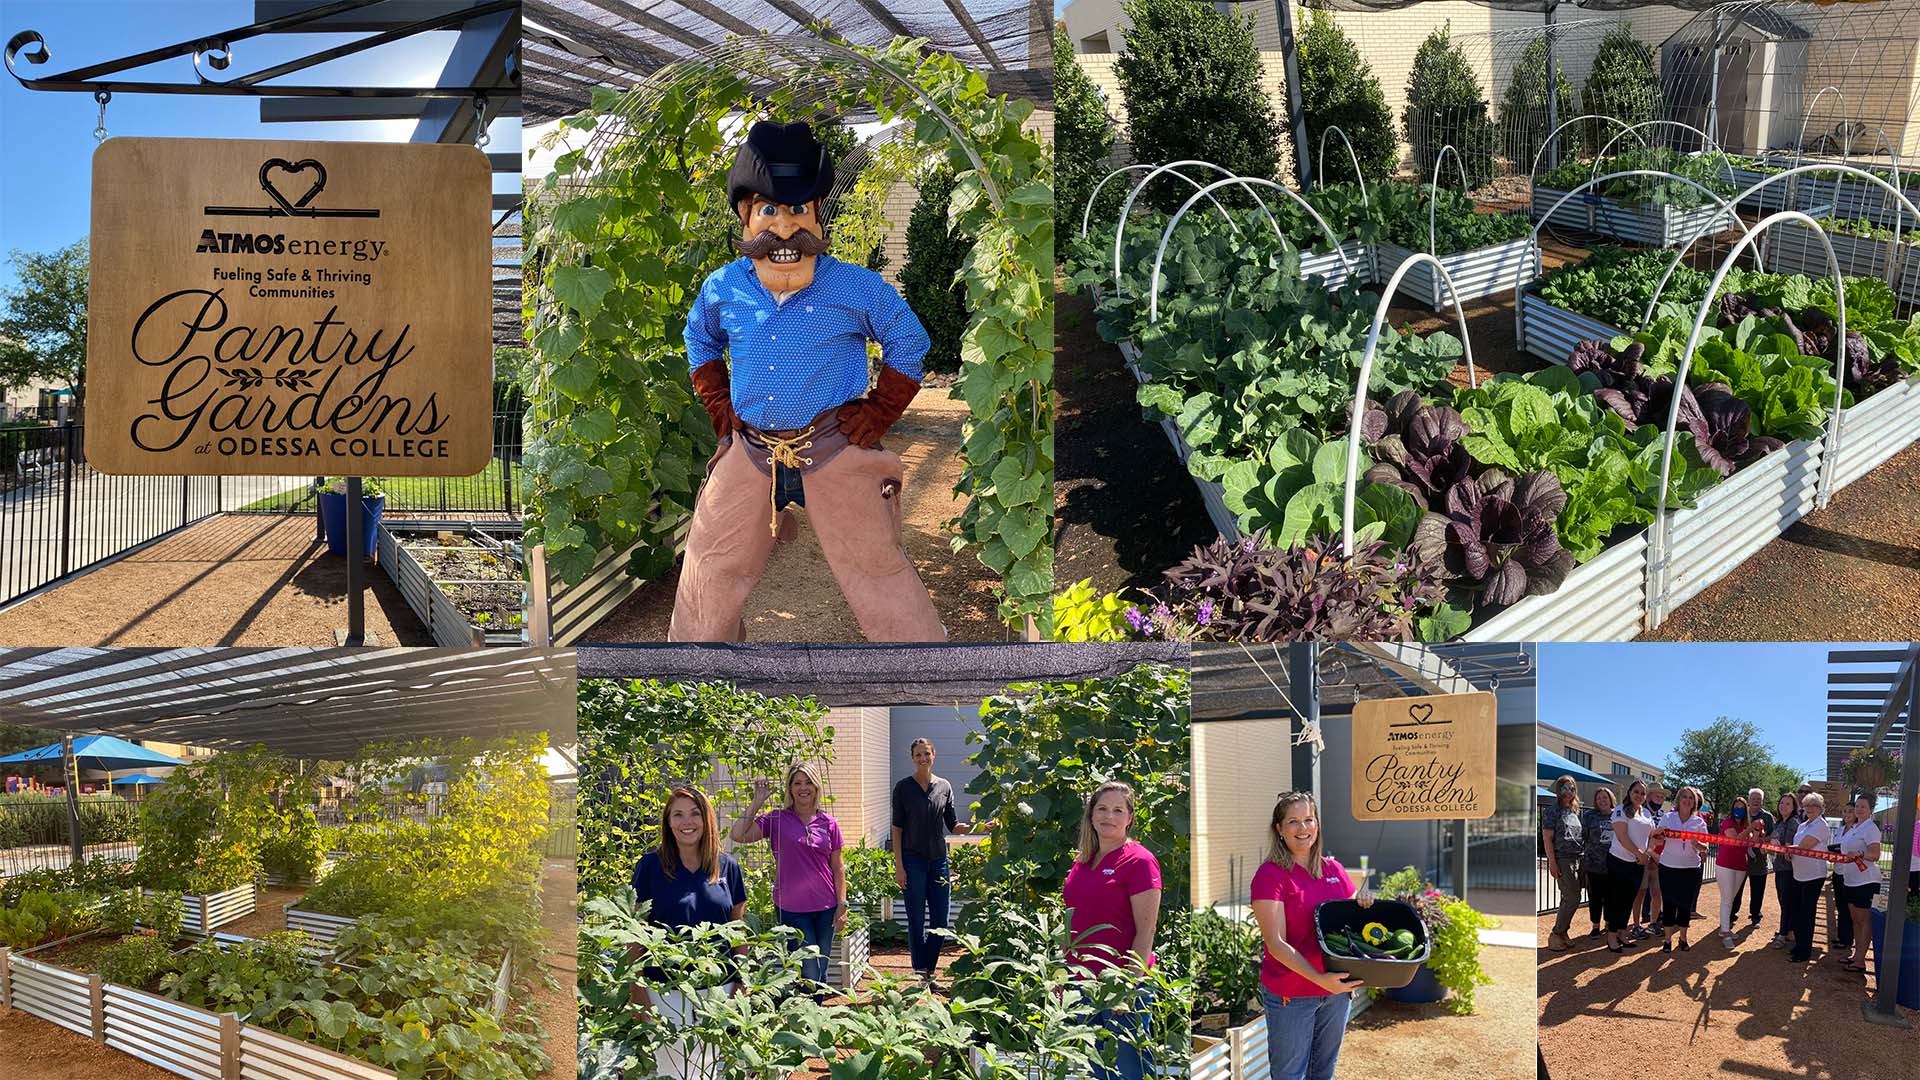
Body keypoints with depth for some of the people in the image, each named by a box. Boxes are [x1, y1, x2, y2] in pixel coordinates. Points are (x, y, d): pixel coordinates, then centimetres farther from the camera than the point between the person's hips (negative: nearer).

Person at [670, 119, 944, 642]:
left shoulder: (857, 288, -11)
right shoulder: (722, 288, -1)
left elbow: (909, 344, 2)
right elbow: (701, 341, 20)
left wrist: (877, 413, -4)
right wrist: (720, 407, 10)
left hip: (836, 449, -3)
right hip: (750, 450, 4)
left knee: (876, 572, -2)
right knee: (710, 569, 12)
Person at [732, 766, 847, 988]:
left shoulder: (828, 823, 5)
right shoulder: (777, 820, -3)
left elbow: (838, 867, 9)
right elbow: (739, 835, -14)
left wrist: (842, 905, 3)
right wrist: (757, 802, -14)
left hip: (825, 908, 3)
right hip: (792, 909, -3)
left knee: (821, 974, 11)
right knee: (809, 973, -6)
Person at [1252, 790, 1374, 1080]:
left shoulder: (1334, 869, 8)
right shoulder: (1271, 875, -11)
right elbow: (1276, 943, -17)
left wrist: (1363, 903, -5)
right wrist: (1319, 979, -27)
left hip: (1336, 991, 6)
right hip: (1290, 995, -6)